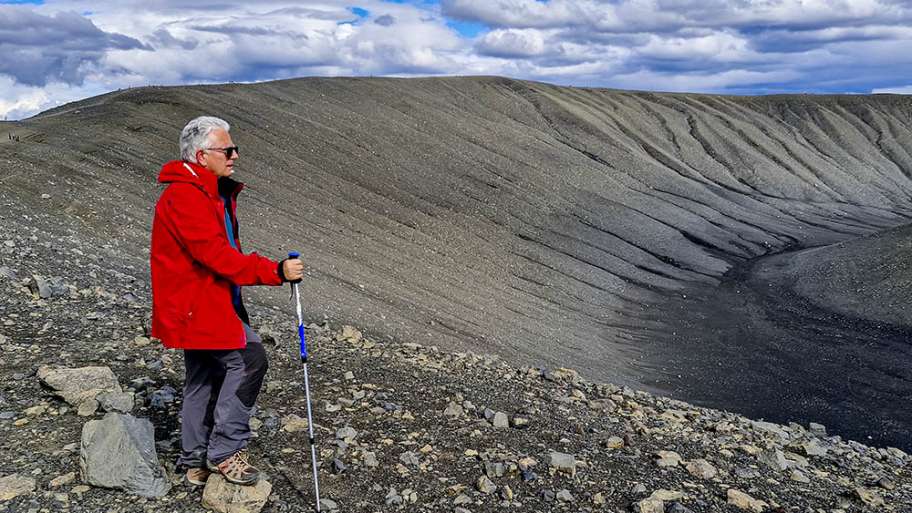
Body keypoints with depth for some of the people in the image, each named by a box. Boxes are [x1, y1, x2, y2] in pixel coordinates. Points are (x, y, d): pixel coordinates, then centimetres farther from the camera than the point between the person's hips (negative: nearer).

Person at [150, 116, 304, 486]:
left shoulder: (216, 192, 13)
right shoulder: (184, 196, -20)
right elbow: (217, 255, -28)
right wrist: (275, 272, -30)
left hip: (213, 301, 11)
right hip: (196, 305, -11)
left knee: (205, 378, 16)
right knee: (248, 358, -14)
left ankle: (196, 463, 28)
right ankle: (225, 451, -3)